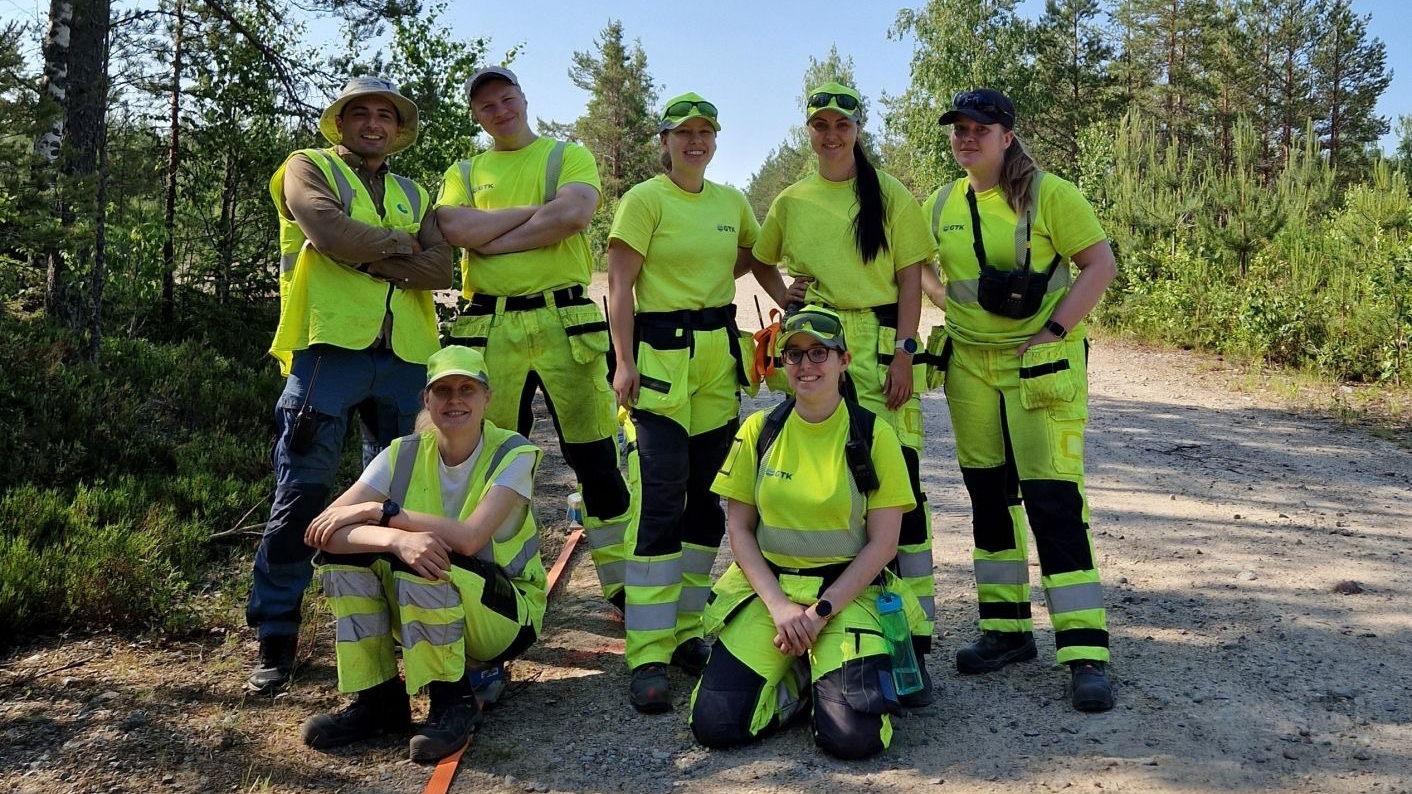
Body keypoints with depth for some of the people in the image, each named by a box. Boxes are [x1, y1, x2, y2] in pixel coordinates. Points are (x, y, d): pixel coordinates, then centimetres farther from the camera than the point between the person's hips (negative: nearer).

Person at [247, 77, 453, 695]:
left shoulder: (413, 195, 20)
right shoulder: (309, 169, 8)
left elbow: (440, 269, 2)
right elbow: (333, 234, -14)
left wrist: (366, 256, -9)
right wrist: (399, 245, 0)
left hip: (403, 359, 5)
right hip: (328, 349, -4)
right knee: (302, 494, -6)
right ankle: (275, 635, 4)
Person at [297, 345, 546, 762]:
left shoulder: (512, 453, -14)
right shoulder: (404, 454, -5)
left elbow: (469, 537, -31)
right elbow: (323, 529, -19)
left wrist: (379, 511, -24)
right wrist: (397, 537, -38)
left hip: (505, 612, -5)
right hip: (423, 616, 5)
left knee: (421, 564, -33)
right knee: (340, 544, -17)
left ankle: (453, 701, -14)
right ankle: (377, 698, -8)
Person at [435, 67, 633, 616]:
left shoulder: (567, 157, 10)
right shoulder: (465, 172, 17)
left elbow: (573, 215, -12)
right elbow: (455, 230, -5)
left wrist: (491, 238, -7)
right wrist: (535, 210, -5)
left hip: (563, 321, -2)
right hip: (490, 328, 2)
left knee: (596, 462, 0)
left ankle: (622, 584, 10)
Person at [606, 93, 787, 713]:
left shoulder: (731, 202, 12)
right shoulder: (645, 199, -4)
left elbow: (750, 255, 30)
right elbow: (620, 285, -9)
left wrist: (788, 299, 13)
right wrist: (625, 360, -17)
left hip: (719, 358, 6)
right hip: (662, 354, -6)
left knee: (707, 498, 8)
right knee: (662, 500, -11)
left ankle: (686, 632, 20)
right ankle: (648, 657, -6)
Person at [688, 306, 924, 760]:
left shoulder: (873, 435, -4)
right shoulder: (759, 430, 2)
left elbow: (882, 544, -5)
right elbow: (739, 530, 4)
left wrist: (820, 611, -13)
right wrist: (779, 605, -10)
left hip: (848, 591, -2)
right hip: (767, 587, 2)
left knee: (854, 737, -22)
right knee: (714, 724, -15)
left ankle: (830, 669, 10)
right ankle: (794, 678, 12)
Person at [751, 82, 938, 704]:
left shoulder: (889, 195, 5)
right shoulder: (791, 201, 13)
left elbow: (910, 278, 0)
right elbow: (764, 262, 27)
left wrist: (904, 352, -10)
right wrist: (787, 293, 6)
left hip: (879, 344, -3)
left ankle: (914, 638, -4)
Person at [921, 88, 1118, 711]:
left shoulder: (1048, 194, -7)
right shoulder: (941, 205, 7)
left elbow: (1100, 263, -8)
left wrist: (1053, 331, -16)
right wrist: (949, 302, 4)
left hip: (1042, 365, -5)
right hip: (970, 365, 5)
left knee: (1053, 498, -10)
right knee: (988, 495, 11)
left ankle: (1085, 652, -4)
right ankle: (1005, 629, 24)